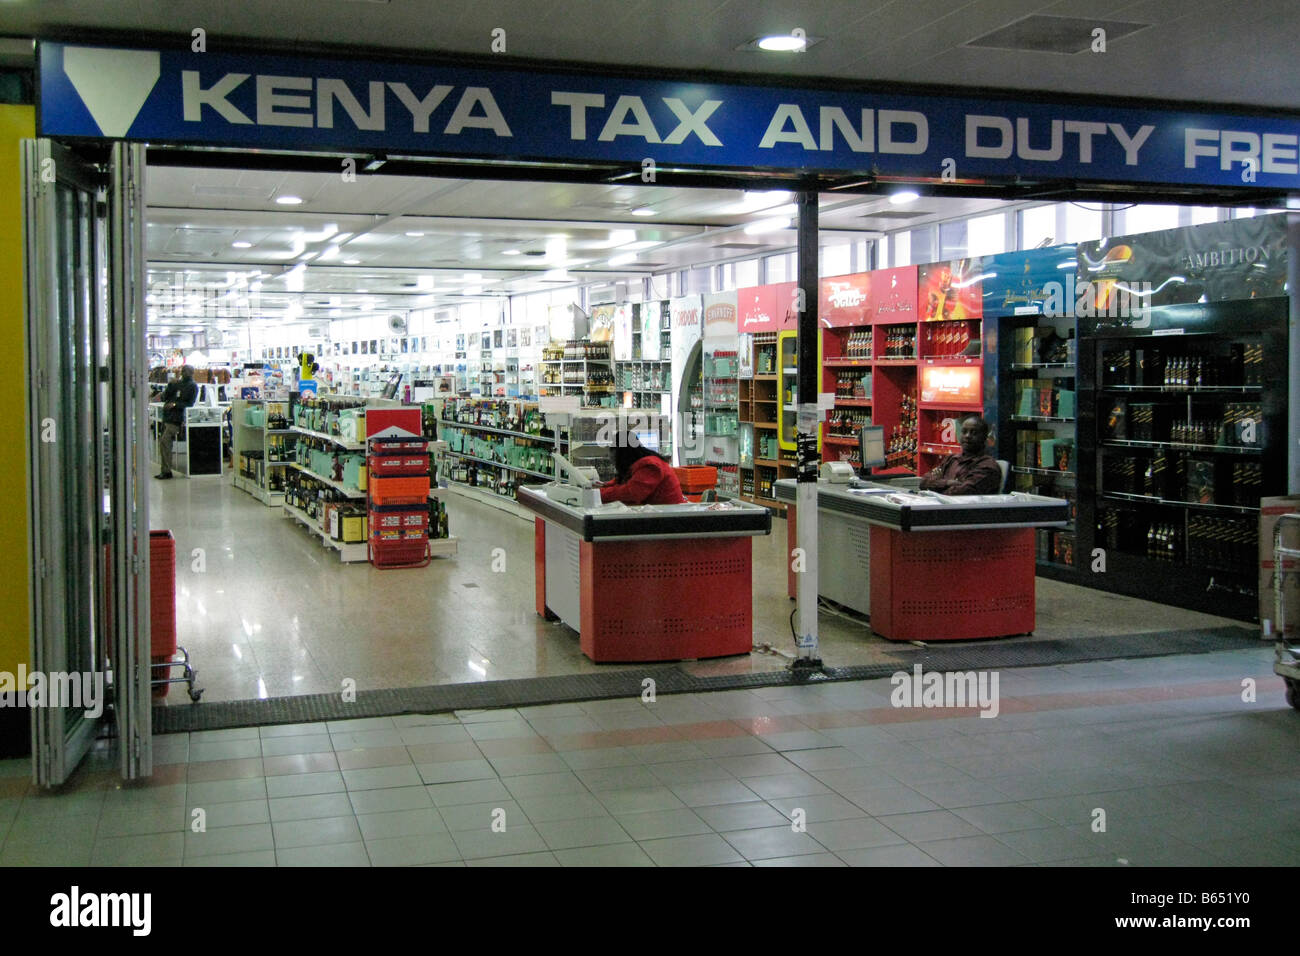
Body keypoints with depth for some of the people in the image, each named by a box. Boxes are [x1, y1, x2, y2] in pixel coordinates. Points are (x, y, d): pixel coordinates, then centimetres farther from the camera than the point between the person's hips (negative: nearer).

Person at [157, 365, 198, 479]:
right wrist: (170, 385, 0)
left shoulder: (193, 387, -1)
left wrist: (175, 404, -20)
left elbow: (190, 403, -10)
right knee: (162, 441, 6)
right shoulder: (177, 383, 18)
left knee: (164, 441, -17)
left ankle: (166, 471, -14)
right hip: (167, 417, 7)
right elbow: (164, 398, 13)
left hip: (176, 418, -7)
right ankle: (165, 470, 12)